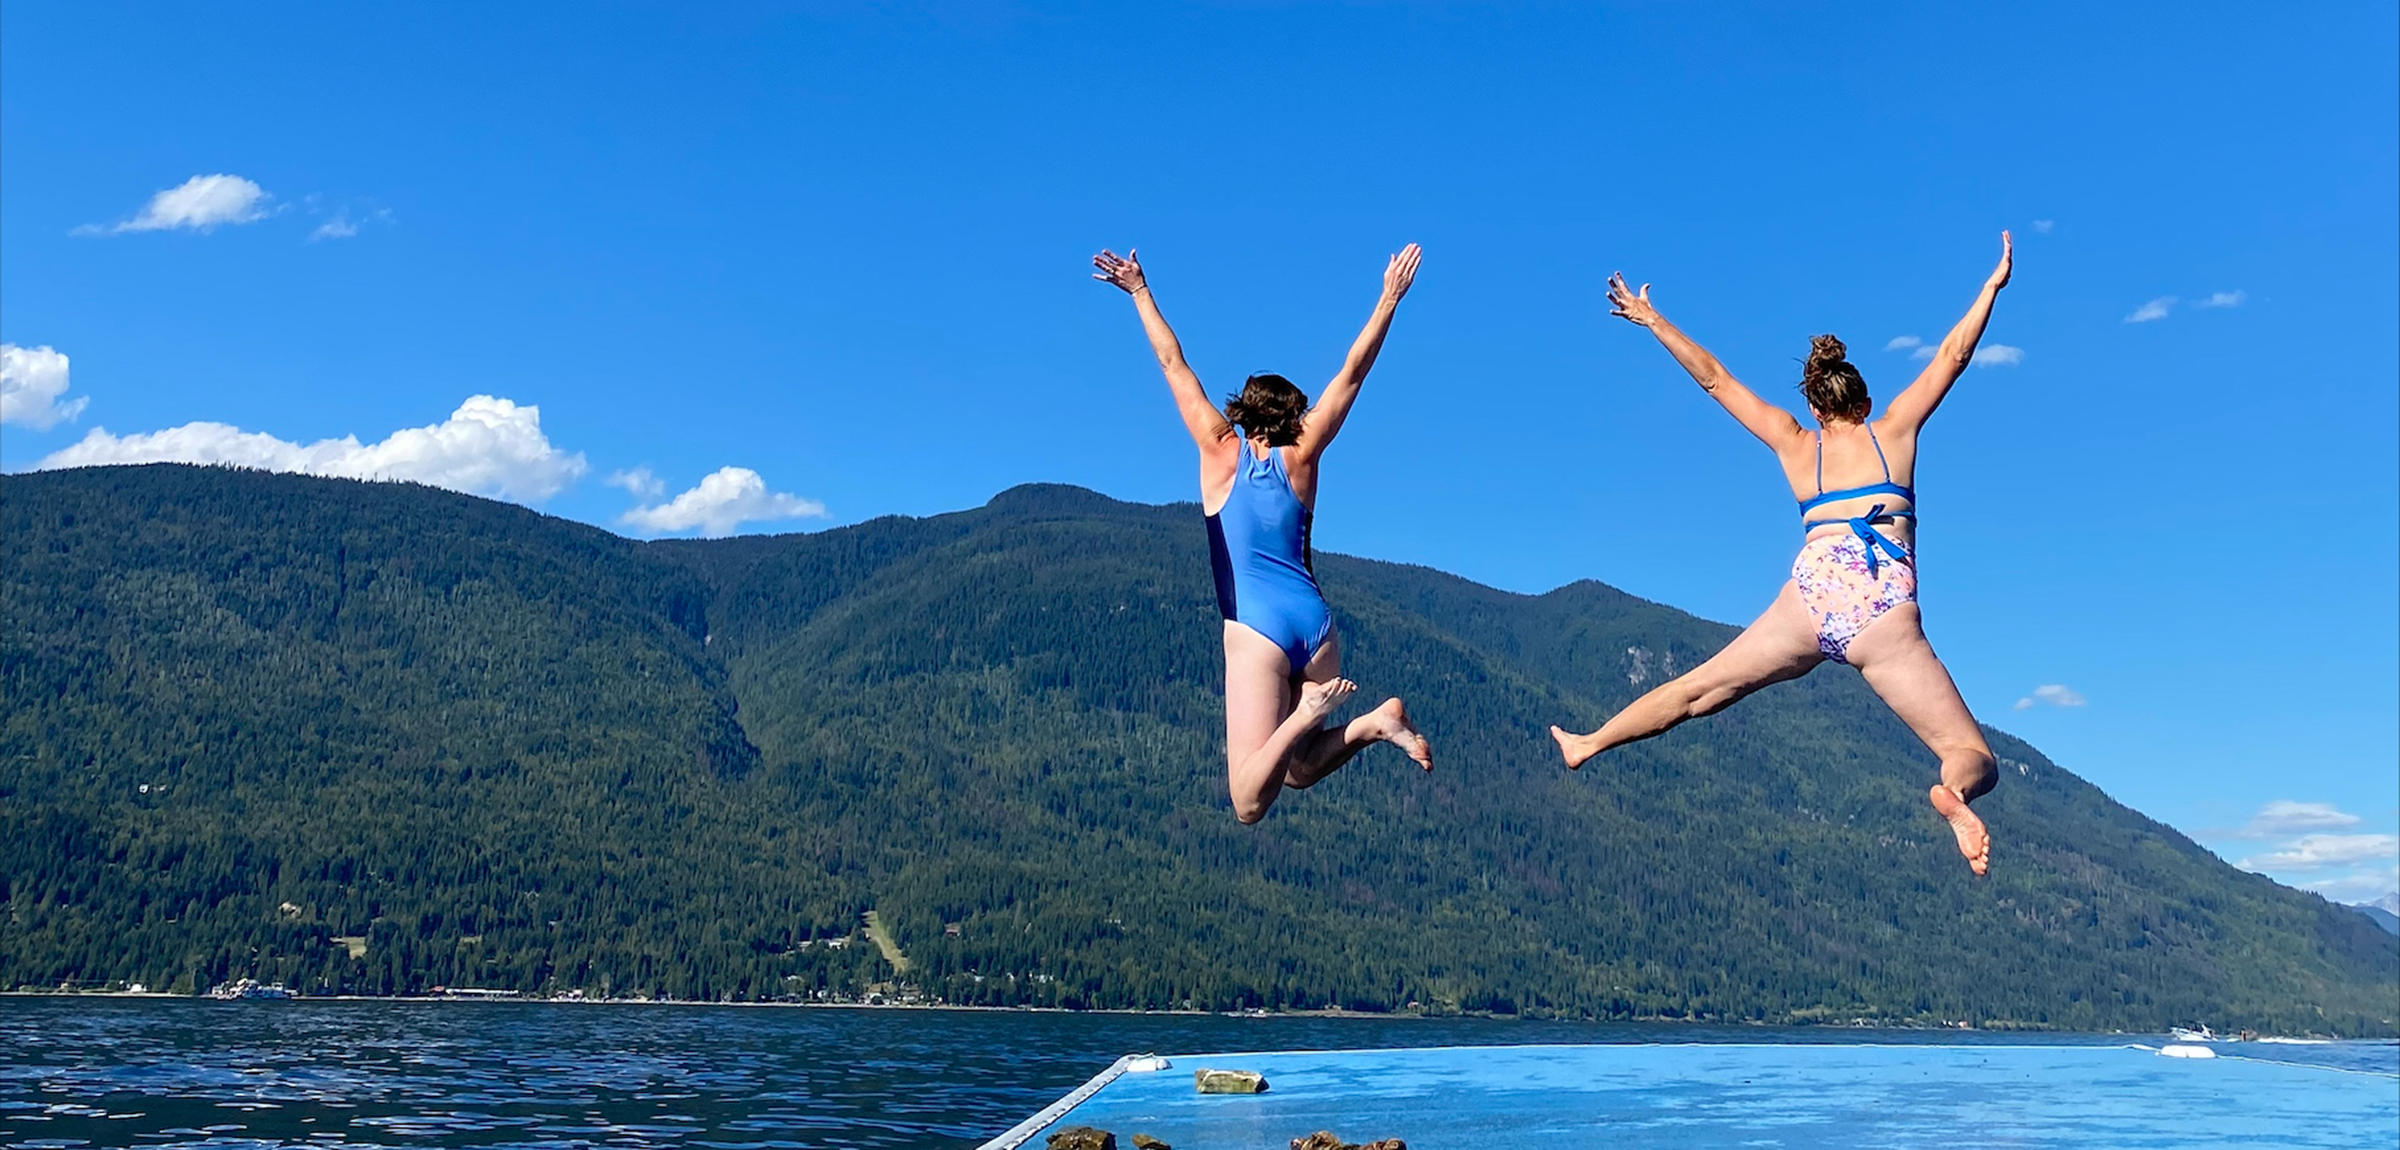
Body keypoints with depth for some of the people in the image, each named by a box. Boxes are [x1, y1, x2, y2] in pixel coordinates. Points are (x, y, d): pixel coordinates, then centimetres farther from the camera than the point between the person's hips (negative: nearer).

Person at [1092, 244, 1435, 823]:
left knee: (1249, 803, -7)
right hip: (1315, 623, 4)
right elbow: (1351, 373, 12)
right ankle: (1375, 721, -8)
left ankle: (1309, 709, -28)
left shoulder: (1222, 452, 3)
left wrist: (1141, 292, 16)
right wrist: (1389, 298, 14)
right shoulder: (1301, 457, 8)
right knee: (1298, 770, 18)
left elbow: (1173, 364, 9)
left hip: (1255, 630, -4)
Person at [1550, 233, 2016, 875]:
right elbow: (1952, 356, 19)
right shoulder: (1893, 431, 16)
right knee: (1974, 757, -3)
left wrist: (1652, 321, 28)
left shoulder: (1796, 444, 19)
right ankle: (1952, 791, -37)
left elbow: (1713, 378, 22)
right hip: (1885, 616, -2)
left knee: (1699, 690, 21)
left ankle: (1587, 744, 28)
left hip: (1811, 600, 2)